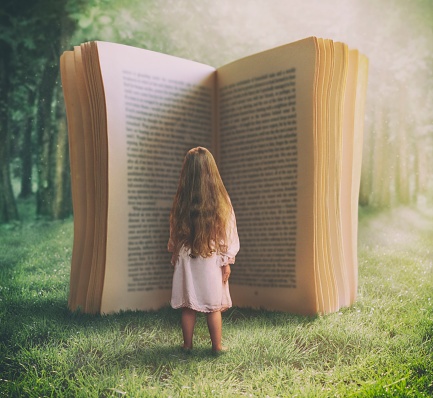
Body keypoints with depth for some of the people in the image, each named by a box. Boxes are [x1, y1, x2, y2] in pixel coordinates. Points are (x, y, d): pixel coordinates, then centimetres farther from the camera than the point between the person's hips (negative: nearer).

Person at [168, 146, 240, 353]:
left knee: (188, 306, 10)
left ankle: (187, 346, 20)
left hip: (186, 259, 1)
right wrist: (227, 260, 2)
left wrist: (175, 255, 16)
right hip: (212, 259, -1)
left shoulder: (181, 200, -5)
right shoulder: (220, 199, -8)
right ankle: (217, 347, 17)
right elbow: (229, 232, -5)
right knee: (213, 306, 8)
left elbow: (174, 233, 3)